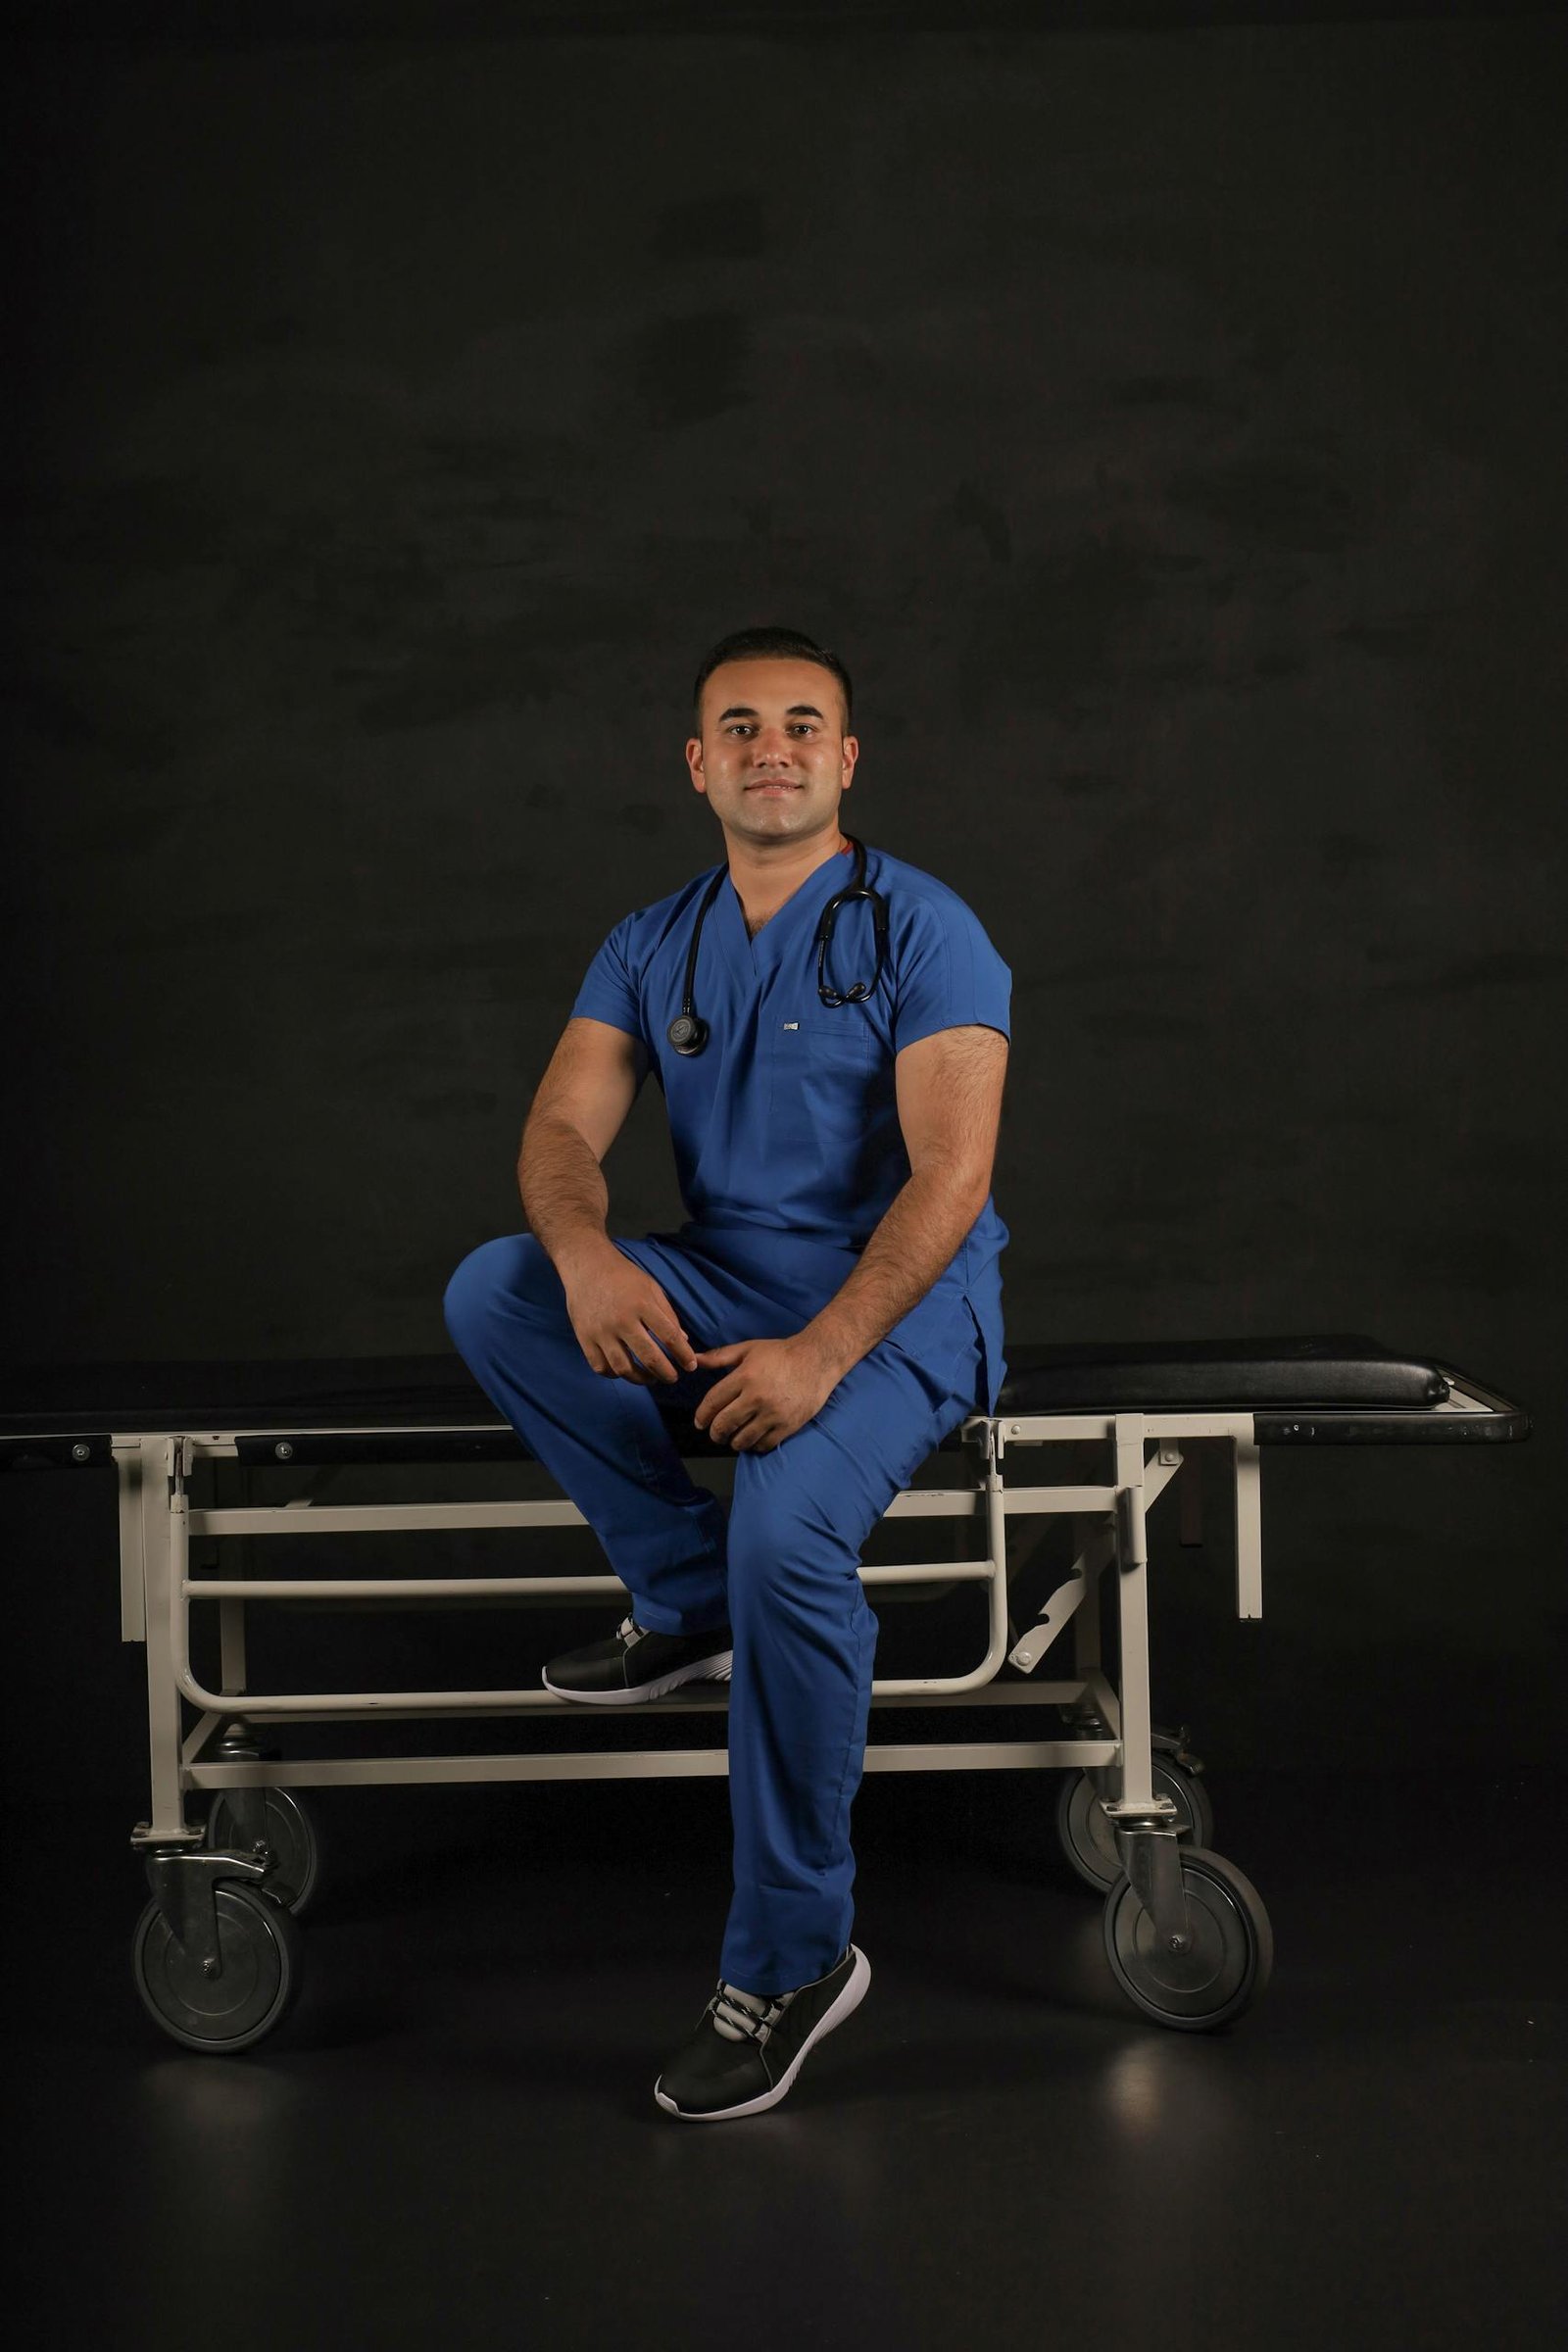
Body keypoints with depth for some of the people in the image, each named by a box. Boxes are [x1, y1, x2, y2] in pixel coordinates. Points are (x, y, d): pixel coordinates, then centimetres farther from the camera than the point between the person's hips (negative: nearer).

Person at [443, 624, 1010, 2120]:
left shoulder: (919, 929, -8)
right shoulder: (652, 948, 9)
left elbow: (952, 1172, -17)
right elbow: (564, 1127, -2)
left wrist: (823, 1349, -30)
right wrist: (586, 1252, -27)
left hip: (896, 1297, -5)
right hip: (720, 1285, 6)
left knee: (788, 1525, -34)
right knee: (491, 1292, -20)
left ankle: (791, 1958, -20)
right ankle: (689, 1600, -7)